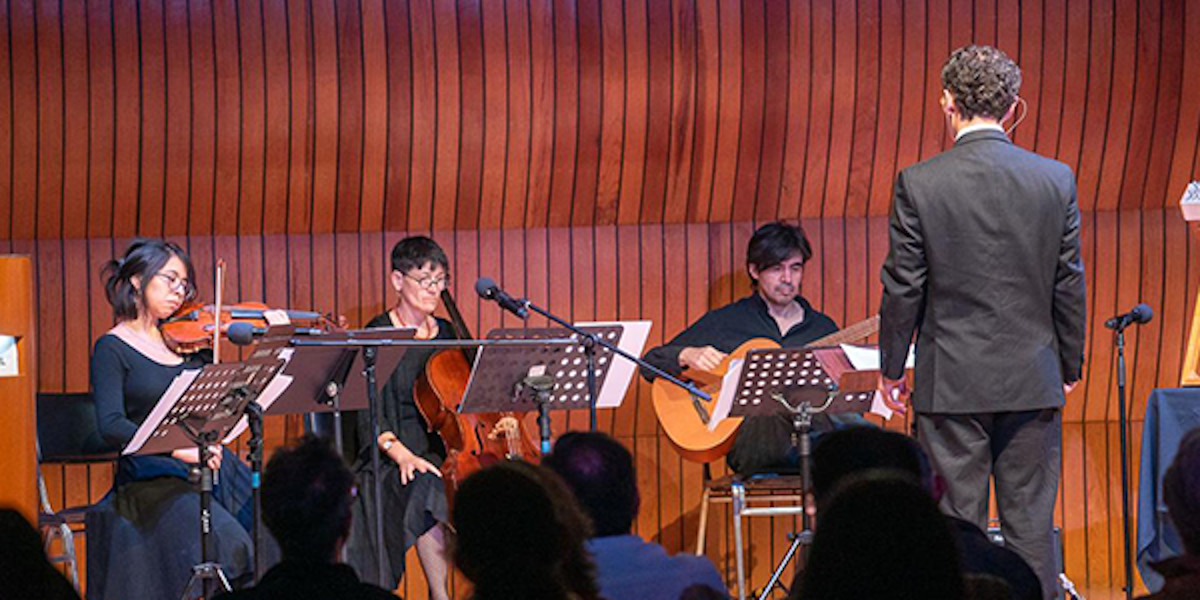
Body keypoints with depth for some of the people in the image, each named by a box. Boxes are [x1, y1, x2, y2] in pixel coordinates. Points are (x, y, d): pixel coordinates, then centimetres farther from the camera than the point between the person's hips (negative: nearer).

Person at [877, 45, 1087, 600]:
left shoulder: (919, 183, -8)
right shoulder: (1056, 180, -1)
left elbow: (903, 286, -4)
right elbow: (1069, 284, 4)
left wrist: (892, 368, 8)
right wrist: (1069, 365, 15)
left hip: (951, 382, -2)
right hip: (1032, 380, 2)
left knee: (957, 524, 3)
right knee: (1031, 524, 6)